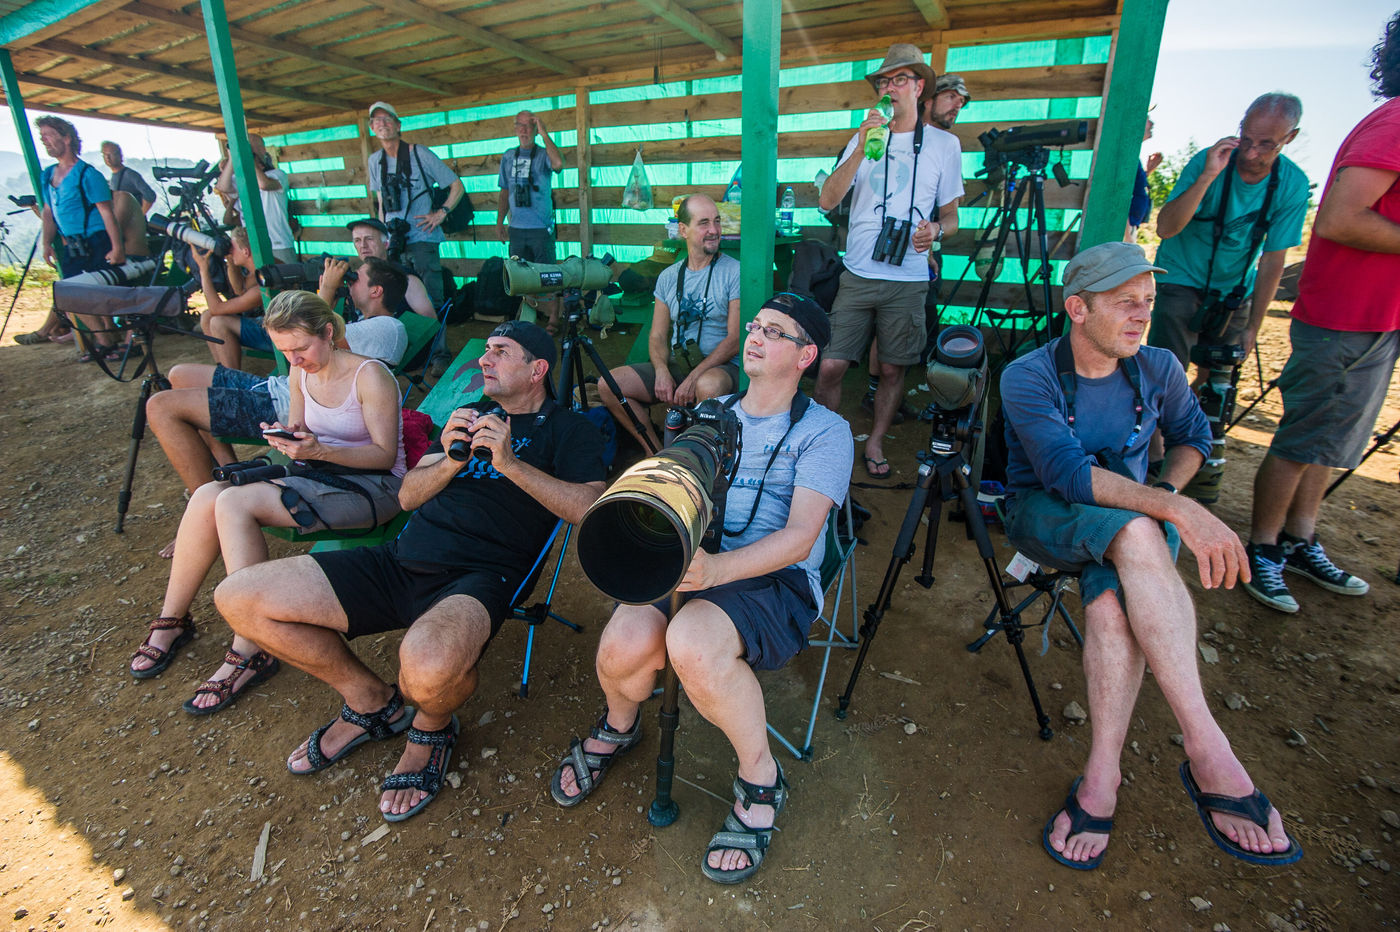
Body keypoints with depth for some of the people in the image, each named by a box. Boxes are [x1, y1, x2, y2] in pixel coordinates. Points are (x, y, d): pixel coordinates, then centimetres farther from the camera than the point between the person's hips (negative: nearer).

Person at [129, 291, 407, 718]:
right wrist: (286, 438, -6)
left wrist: (319, 450, -28)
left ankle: (250, 652, -18)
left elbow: (386, 455, -16)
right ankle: (171, 619, 3)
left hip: (372, 486, -7)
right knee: (207, 496, -15)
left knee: (234, 504, -24)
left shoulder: (370, 375, -15)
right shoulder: (301, 373, 8)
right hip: (318, 474, 7)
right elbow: (302, 435, 19)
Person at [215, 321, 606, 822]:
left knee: (428, 668, -39)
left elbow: (589, 507, -11)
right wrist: (449, 460, -2)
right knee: (238, 599, -2)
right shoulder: (471, 415, 25)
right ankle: (371, 700, 16)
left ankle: (432, 724, 2)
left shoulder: (568, 428, 7)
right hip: (403, 559, 7)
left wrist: (510, 464, -16)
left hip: (478, 576, -7)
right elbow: (408, 496, 19)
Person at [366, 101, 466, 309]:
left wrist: (441, 213, -8)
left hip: (423, 239, -5)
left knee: (431, 300, -9)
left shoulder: (420, 154, -2)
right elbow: (381, 201, 22)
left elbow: (457, 186, 2)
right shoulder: (375, 161, 13)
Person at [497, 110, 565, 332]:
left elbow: (559, 164, -26)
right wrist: (500, 221, 15)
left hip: (541, 227, -4)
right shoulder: (509, 156, 12)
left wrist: (544, 133, -19)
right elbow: (505, 191, 18)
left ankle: (553, 319, 7)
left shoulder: (543, 155, -2)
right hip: (516, 228, 5)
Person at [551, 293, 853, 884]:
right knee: (625, 642, -27)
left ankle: (760, 780, -5)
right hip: (691, 564, 4)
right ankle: (618, 725, 12)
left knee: (691, 641, -36)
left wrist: (717, 568, -28)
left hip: (776, 580, -4)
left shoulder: (825, 430, 3)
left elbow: (799, 536, -11)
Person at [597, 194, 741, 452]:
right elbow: (657, 336, 12)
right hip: (675, 365, 5)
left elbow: (736, 339, -9)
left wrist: (694, 377, -19)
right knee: (608, 384, -13)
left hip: (722, 366, -4)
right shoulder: (668, 277, 13)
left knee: (709, 385, -41)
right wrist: (662, 371, -10)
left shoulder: (735, 272, -2)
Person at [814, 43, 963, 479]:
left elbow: (950, 214, 15)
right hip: (857, 276, 0)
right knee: (831, 365, -6)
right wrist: (861, 151, -14)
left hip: (908, 281, 0)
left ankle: (875, 442, 22)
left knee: (893, 369, 5)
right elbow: (828, 200, -2)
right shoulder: (864, 139, 11)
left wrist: (936, 230, -9)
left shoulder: (944, 144, 9)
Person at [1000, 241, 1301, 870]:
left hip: (1131, 522, 4)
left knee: (1113, 601, -35)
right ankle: (1210, 753, -37)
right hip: (1044, 515, -3)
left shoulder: (1157, 370, 1)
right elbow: (1067, 473, -26)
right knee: (1136, 534, -39)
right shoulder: (1028, 377, -15)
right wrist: (1173, 509, -35)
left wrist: (1168, 490, 2)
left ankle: (1101, 777, -28)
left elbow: (1191, 434, 21)